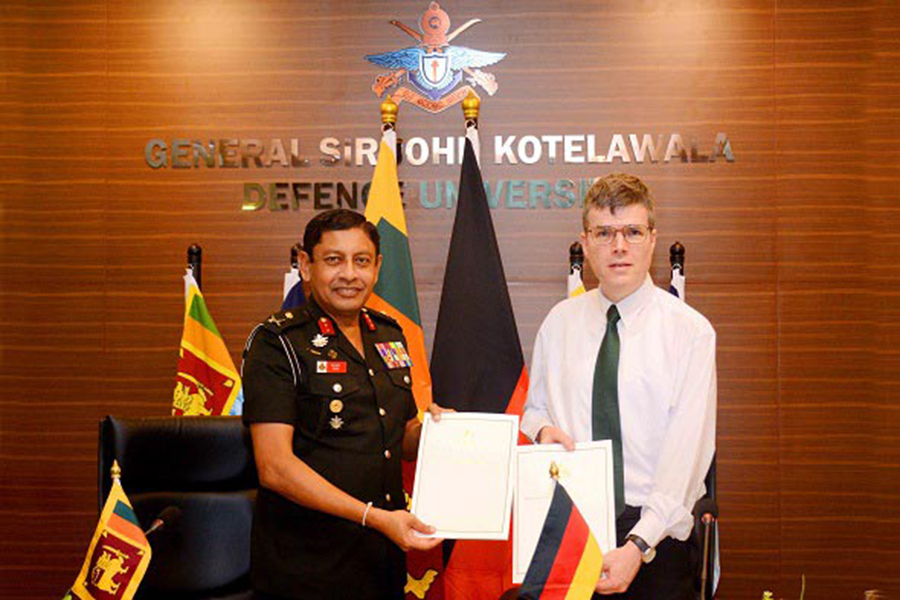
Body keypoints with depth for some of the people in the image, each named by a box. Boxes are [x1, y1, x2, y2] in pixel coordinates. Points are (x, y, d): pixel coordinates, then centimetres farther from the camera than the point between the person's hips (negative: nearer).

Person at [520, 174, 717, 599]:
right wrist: (542, 428, -5)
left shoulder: (691, 331, -6)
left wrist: (638, 545, -21)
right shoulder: (559, 322, 6)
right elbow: (534, 405, 19)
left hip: (657, 532, -2)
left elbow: (686, 453, -13)